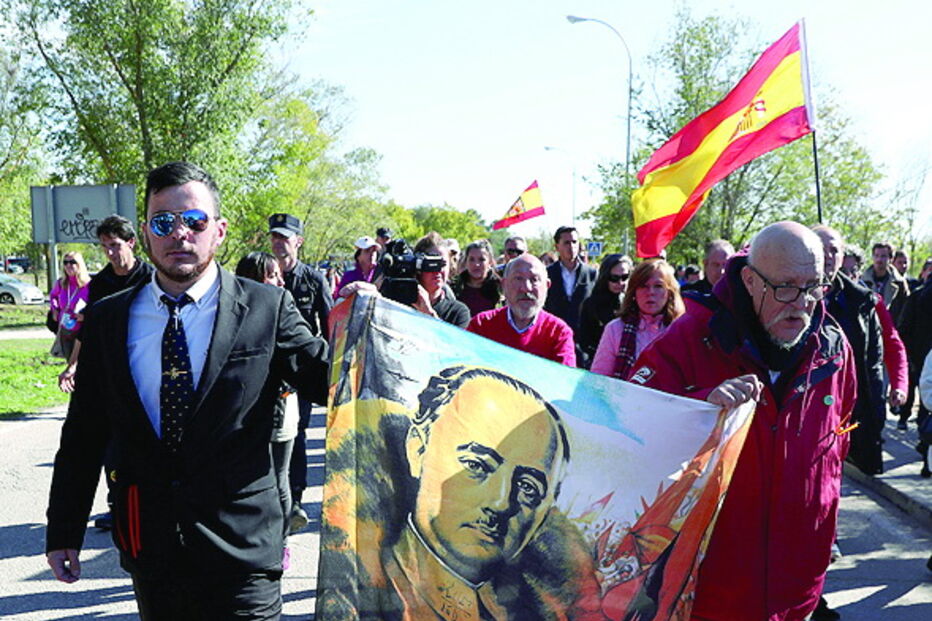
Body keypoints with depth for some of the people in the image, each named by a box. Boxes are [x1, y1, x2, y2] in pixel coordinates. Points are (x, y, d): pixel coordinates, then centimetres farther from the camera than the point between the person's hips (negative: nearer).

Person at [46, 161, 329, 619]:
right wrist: (64, 529, 9)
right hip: (148, 549, 3)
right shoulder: (106, 319, 4)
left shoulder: (267, 309, -4)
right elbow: (84, 432, 7)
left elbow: (330, 379, -3)